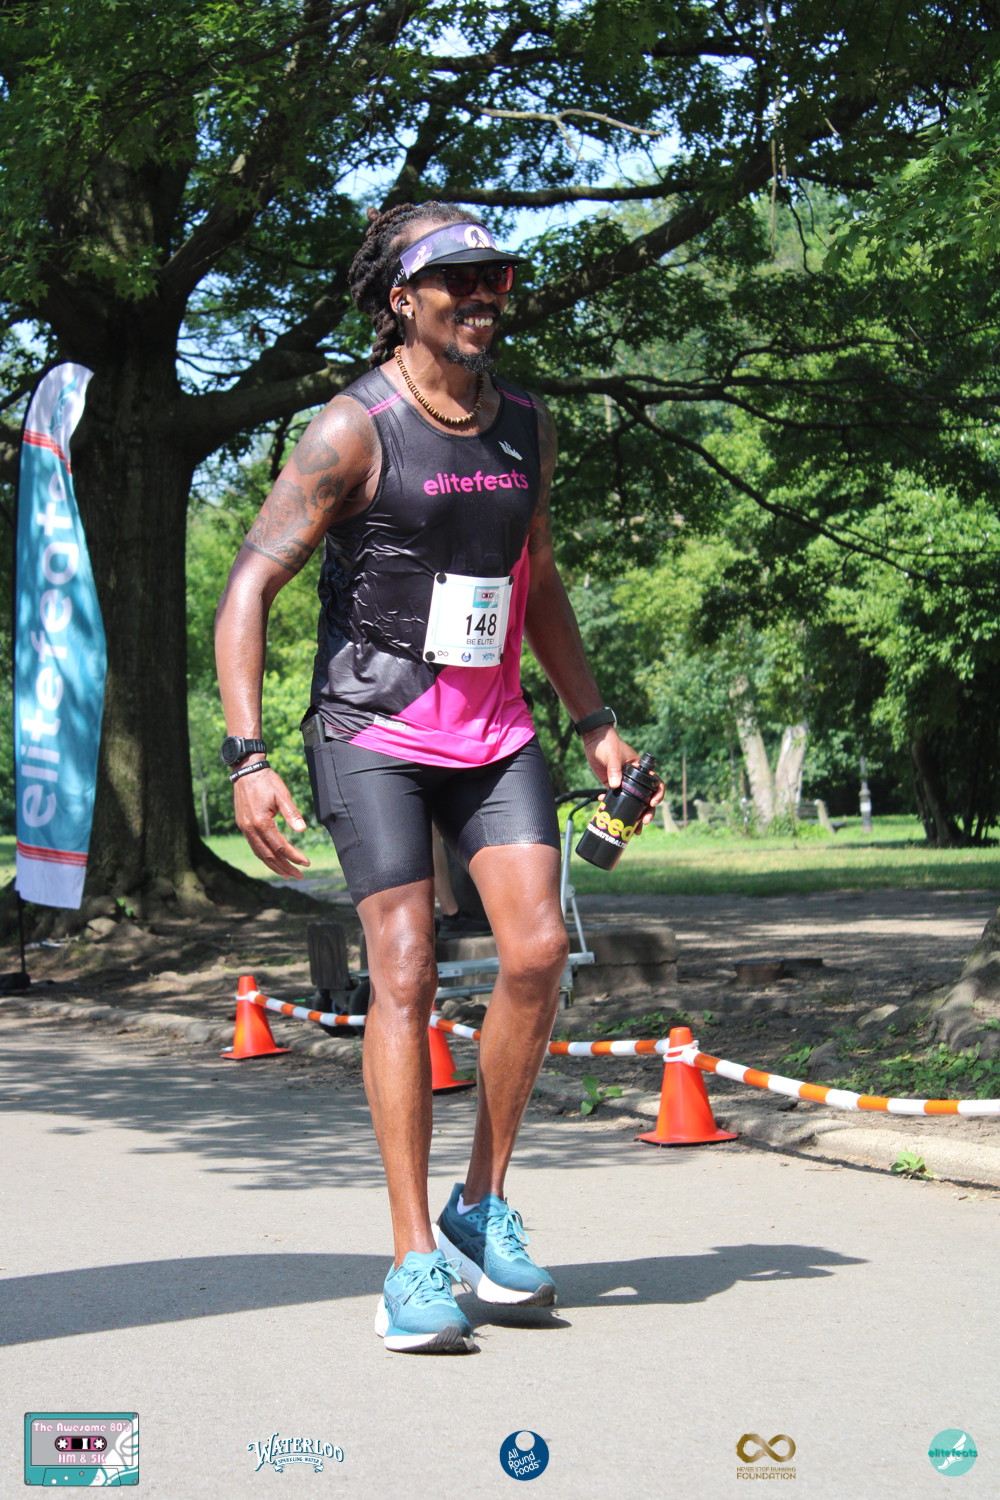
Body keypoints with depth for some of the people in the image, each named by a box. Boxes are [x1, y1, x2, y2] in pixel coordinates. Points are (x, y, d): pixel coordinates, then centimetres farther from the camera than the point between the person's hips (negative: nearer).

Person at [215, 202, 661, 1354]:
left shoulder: (527, 427, 9)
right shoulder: (353, 430, -10)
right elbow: (249, 587, -13)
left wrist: (594, 721, 17)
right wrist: (246, 758, -22)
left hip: (494, 729, 5)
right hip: (373, 731, -5)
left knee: (537, 950, -10)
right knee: (405, 972, -12)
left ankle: (482, 1205, 8)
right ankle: (414, 1261, -5)